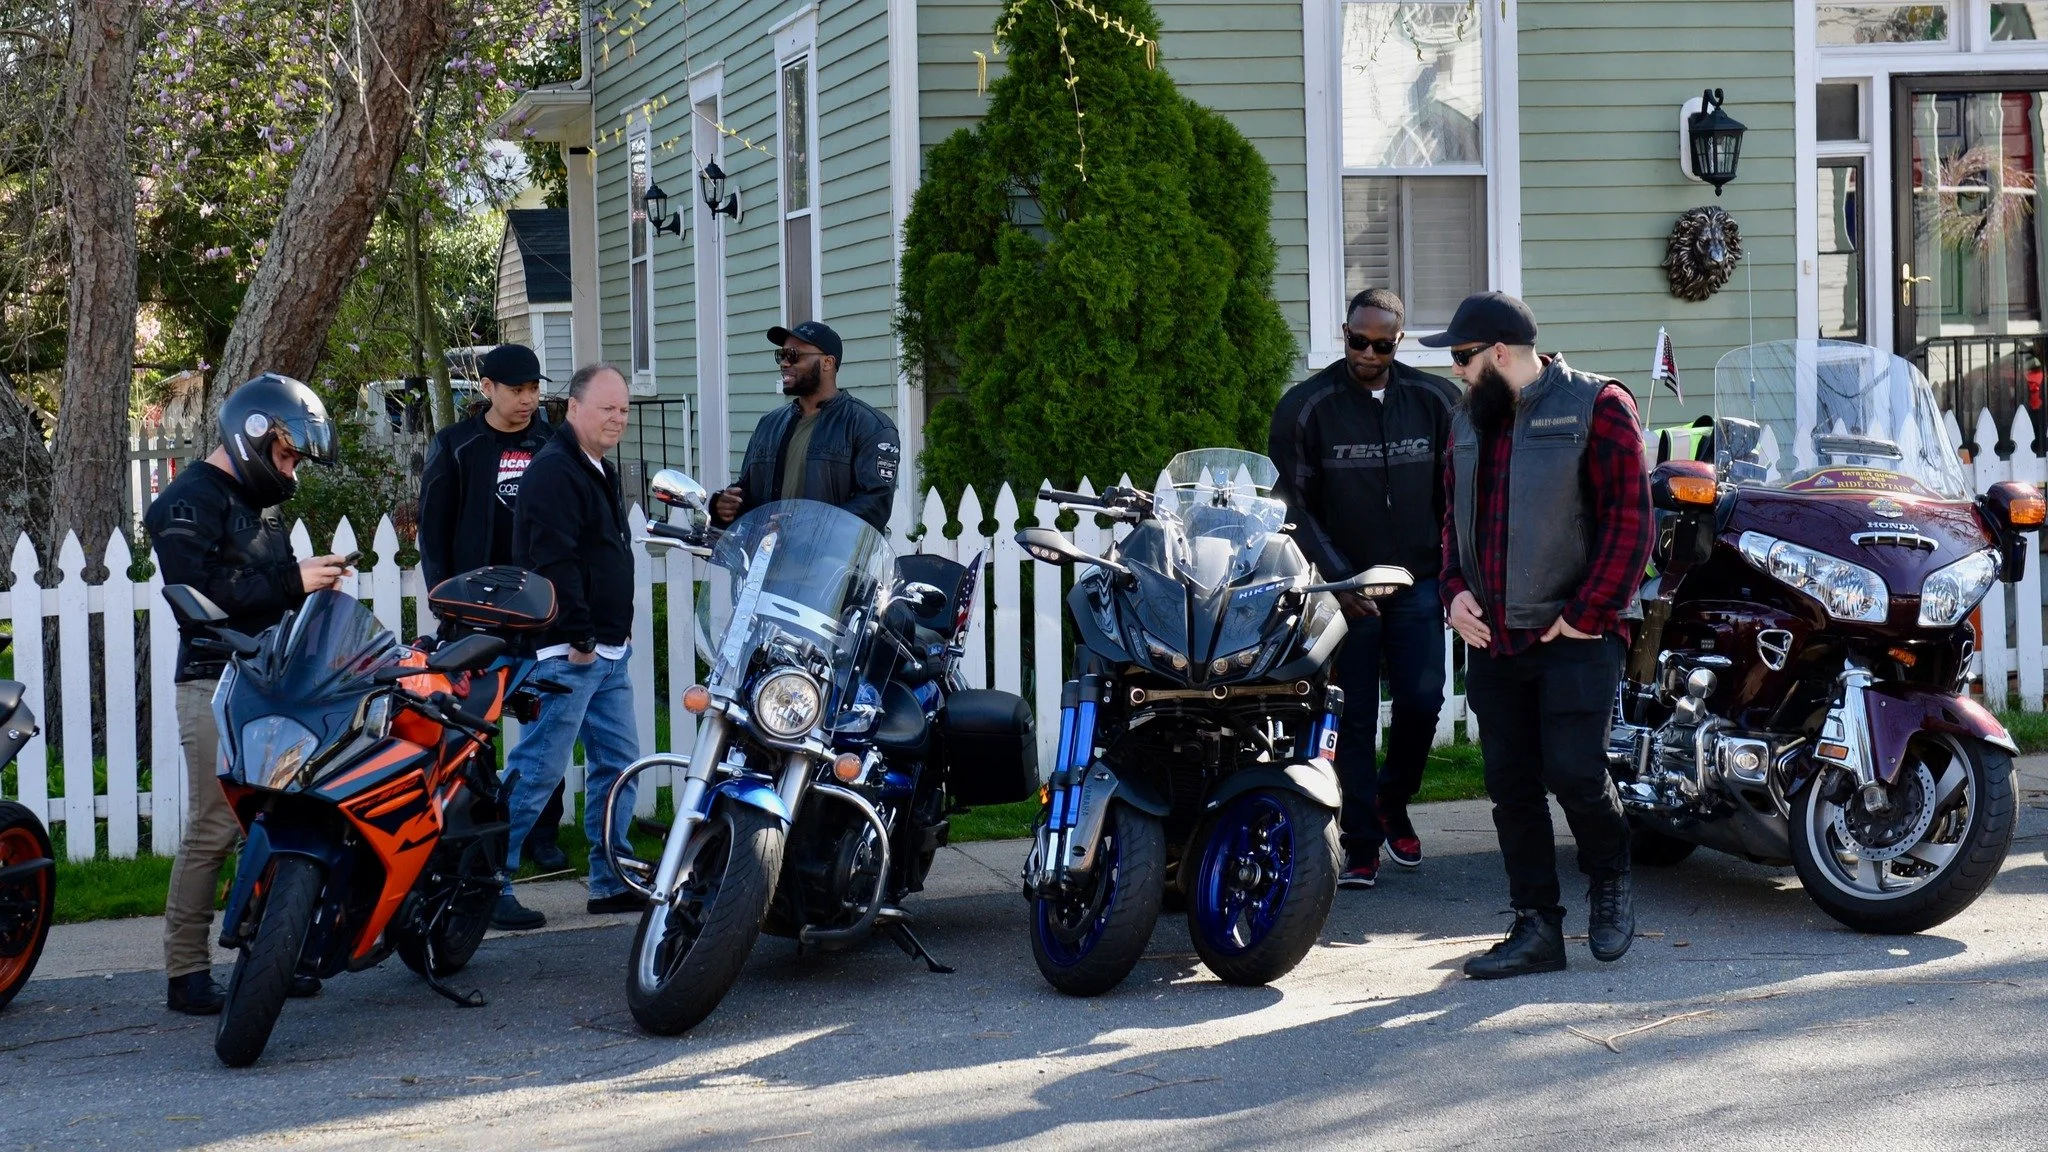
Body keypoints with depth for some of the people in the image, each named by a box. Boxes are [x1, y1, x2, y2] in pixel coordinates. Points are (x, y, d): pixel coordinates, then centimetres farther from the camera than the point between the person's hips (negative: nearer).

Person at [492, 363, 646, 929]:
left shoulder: (601, 472, 19)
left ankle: (611, 883, 19)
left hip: (607, 652, 10)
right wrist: (578, 637, -22)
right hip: (565, 652, -10)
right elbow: (554, 560, -21)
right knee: (536, 771, -9)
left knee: (617, 763, 12)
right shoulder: (555, 471, -13)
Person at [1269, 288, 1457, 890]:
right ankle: (1360, 846, 8)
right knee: (1354, 719, -1)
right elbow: (1292, 505, -4)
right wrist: (1337, 579, -11)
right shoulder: (1305, 406, -4)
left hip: (1417, 583, 2)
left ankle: (1393, 801, 22)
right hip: (1343, 586, -2)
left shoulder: (1435, 400, 4)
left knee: (1422, 701, -6)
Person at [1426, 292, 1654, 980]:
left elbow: (1629, 518, -10)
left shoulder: (1596, 406, -6)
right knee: (1511, 786, 5)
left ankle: (1610, 878, 17)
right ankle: (1536, 928, 12)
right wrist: (1456, 589, 5)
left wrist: (1589, 612, -14)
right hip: (1493, 639, 7)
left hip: (1573, 635, -6)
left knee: (1573, 769, -11)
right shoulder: (1469, 420, 16)